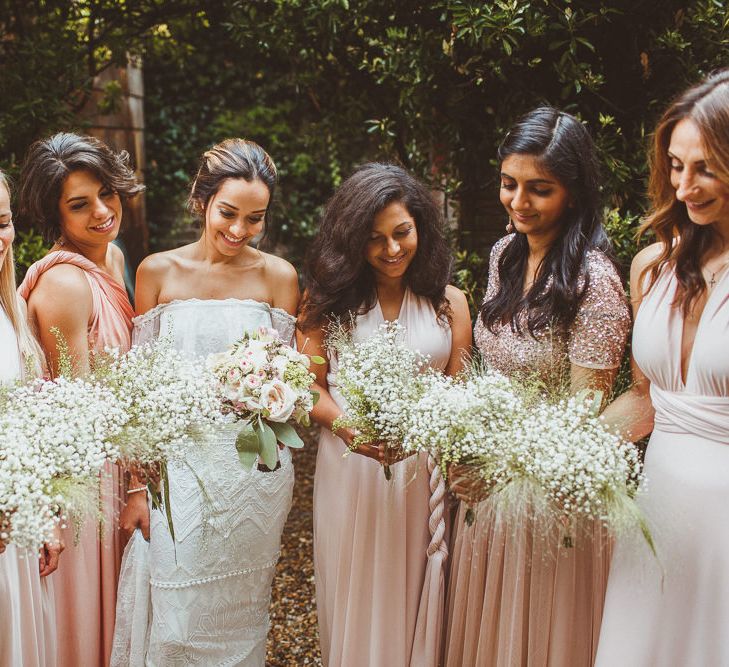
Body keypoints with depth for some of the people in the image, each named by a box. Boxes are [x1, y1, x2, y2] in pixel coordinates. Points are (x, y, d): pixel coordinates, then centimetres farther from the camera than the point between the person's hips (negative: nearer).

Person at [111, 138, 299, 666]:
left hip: (256, 469, 0)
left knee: (239, 616, 13)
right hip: (179, 463, 0)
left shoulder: (278, 276, -1)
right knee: (173, 618, 6)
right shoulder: (158, 271, -1)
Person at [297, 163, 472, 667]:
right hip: (349, 467, -1)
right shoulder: (331, 297, 2)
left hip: (425, 469, 1)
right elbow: (309, 385, -2)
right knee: (354, 597, 13)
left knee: (412, 596, 14)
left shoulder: (449, 301, 5)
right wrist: (348, 427, -20)